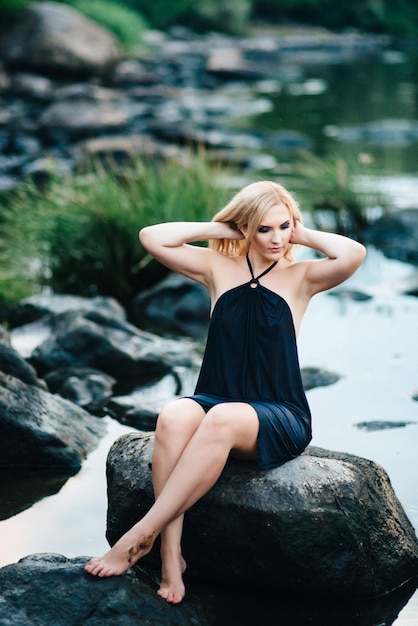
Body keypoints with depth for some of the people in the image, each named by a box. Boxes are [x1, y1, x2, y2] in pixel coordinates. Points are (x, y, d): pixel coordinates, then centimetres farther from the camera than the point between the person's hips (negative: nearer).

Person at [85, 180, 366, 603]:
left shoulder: (301, 277, 5)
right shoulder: (218, 268, 11)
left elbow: (353, 254, -15)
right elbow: (151, 238, 1)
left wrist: (304, 235, 0)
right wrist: (219, 228, 5)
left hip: (280, 420, -2)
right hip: (214, 401, 3)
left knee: (222, 419, -38)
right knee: (174, 417, -34)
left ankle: (141, 536, -35)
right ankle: (171, 554, -35)